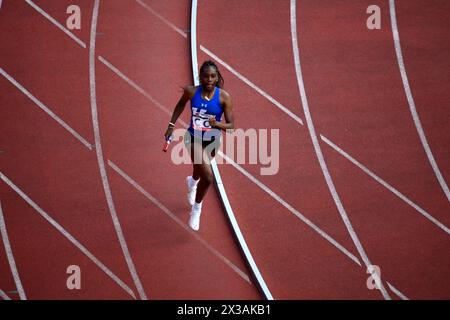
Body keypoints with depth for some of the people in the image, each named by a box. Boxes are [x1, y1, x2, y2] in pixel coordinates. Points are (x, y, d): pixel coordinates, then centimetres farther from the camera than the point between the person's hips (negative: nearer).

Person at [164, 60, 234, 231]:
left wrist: (217, 124, -35)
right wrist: (171, 124, 4)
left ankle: (193, 181, 68)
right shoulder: (191, 91, -17)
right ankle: (196, 208, 7)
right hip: (194, 139, -2)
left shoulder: (224, 97, -19)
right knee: (208, 177, -19)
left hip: (213, 141, 2)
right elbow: (181, 104, 6)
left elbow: (231, 125, -16)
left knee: (201, 169, 29)